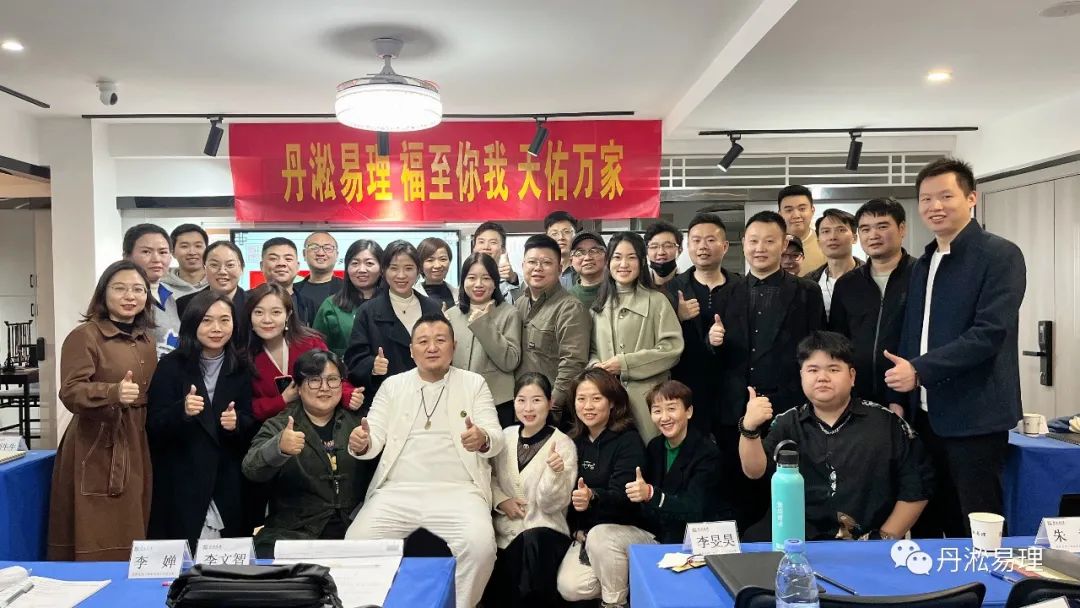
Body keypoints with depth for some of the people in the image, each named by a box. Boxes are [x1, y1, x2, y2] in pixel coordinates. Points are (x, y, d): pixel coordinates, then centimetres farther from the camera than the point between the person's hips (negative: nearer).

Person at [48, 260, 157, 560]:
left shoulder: (147, 339, 14)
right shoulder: (84, 336, -8)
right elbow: (70, 392, -19)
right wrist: (113, 392, -34)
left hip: (138, 448, 7)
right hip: (98, 450, -6)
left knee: (132, 540, 11)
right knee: (99, 546, -4)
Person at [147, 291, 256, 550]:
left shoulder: (242, 368, 5)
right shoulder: (171, 365, -1)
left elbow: (253, 426, 5)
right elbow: (153, 426, -6)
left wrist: (237, 423, -17)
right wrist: (182, 411, -25)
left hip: (228, 483, 2)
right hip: (180, 481, -2)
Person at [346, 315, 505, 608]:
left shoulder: (474, 383, 10)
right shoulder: (392, 385, 15)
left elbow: (496, 438, 1)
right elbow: (375, 438, 9)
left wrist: (483, 439, -25)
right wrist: (361, 444, -16)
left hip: (457, 491, -1)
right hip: (397, 491, 2)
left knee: (480, 544, -28)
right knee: (357, 541, -22)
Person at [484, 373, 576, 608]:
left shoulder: (563, 444, -7)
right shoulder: (505, 437, 4)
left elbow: (552, 504, -10)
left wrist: (555, 473, -28)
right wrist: (500, 500, -6)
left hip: (543, 530, -3)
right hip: (505, 530, 3)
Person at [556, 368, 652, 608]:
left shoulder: (628, 440, -11)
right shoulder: (575, 441, 5)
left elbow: (622, 496, -22)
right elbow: (568, 493, 8)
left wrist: (593, 497, -42)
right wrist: (576, 530, -6)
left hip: (630, 529, -4)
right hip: (586, 532, 5)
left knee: (600, 535, -35)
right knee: (569, 588, -18)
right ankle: (621, 576, 12)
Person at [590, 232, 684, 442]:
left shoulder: (656, 301, -1)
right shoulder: (600, 304, 15)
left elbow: (672, 348, -8)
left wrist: (626, 363, -11)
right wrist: (595, 365, -3)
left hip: (646, 399, -4)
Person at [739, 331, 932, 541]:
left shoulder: (887, 424, 7)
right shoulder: (786, 423, 11)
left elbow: (917, 485, 9)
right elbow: (754, 471, 0)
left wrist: (886, 538, 2)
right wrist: (750, 428, -18)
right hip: (797, 539, 1)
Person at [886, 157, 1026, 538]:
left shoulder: (1000, 255, -7)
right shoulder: (923, 264, 15)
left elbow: (991, 332, -18)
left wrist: (920, 369, -21)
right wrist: (901, 399, 8)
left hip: (974, 416, -7)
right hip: (927, 416, 7)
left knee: (977, 533, 2)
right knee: (931, 524, 13)